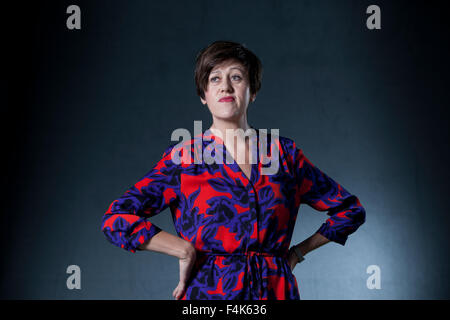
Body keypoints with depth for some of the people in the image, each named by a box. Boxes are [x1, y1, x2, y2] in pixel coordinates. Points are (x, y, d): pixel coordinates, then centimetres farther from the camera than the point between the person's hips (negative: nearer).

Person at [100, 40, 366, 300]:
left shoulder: (284, 153, 4)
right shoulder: (182, 159, -2)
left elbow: (351, 210, 14)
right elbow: (117, 219, -10)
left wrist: (297, 251, 6)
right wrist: (185, 250, -13)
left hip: (276, 289, 2)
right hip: (209, 291, -1)